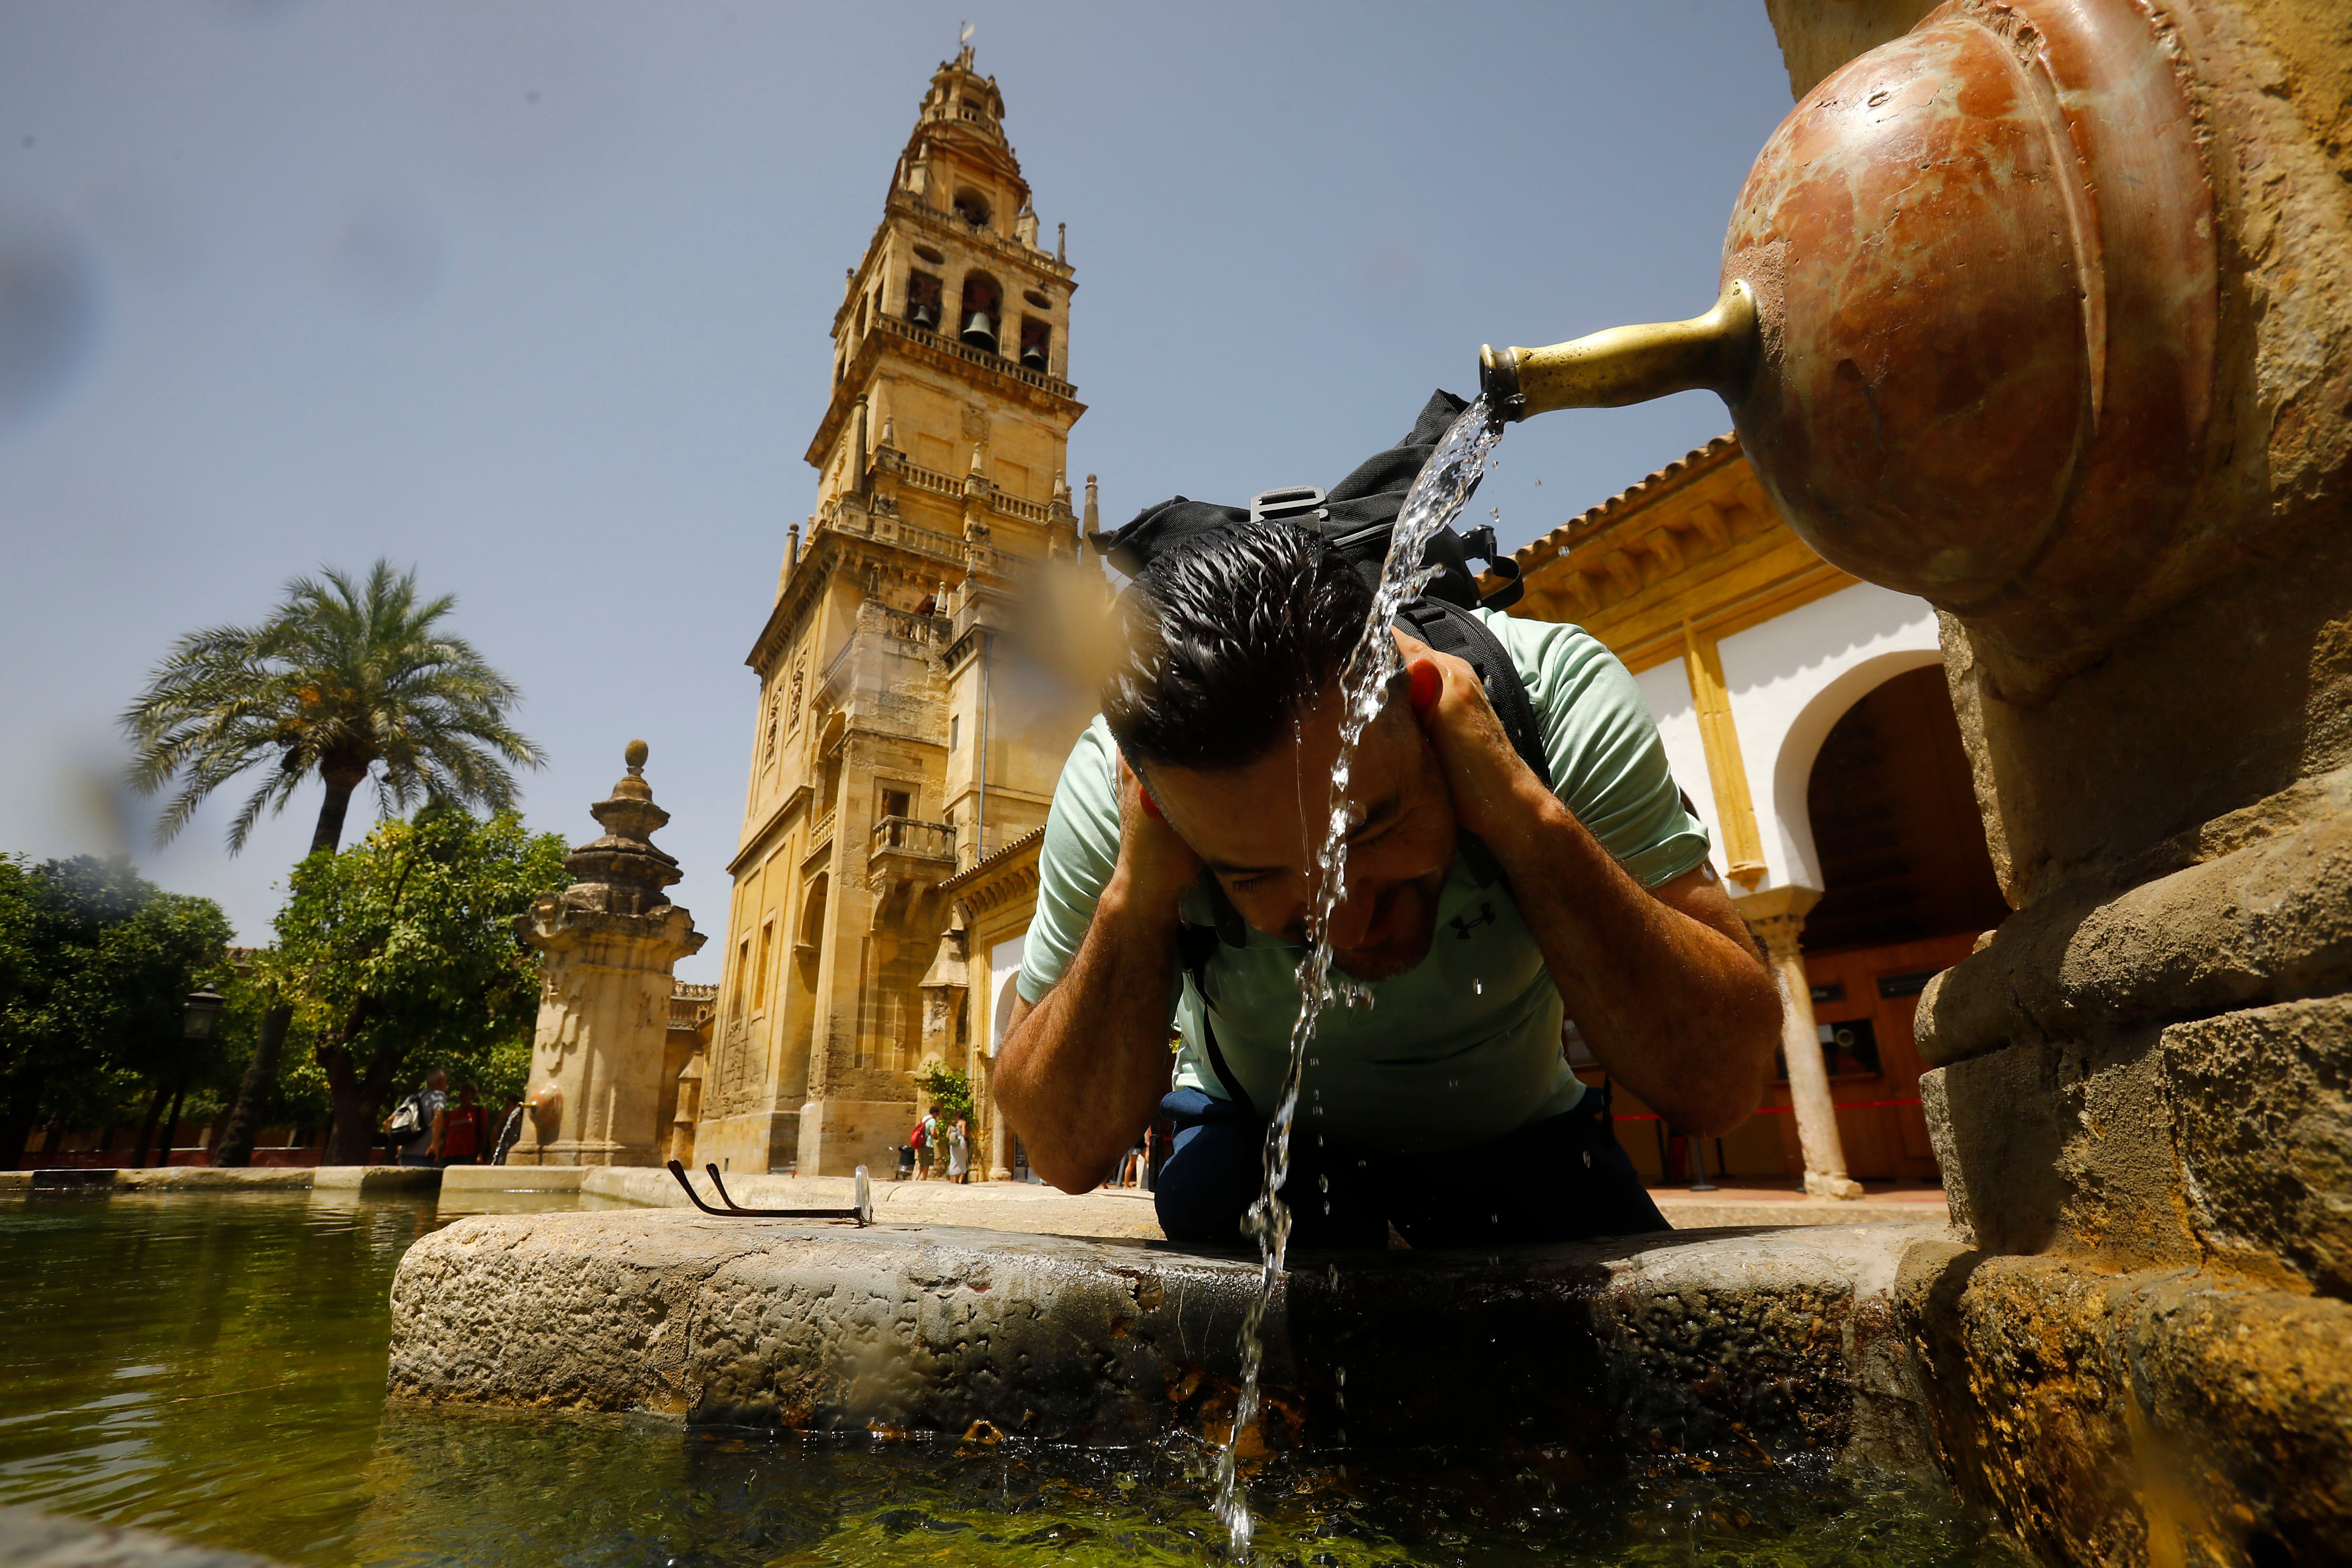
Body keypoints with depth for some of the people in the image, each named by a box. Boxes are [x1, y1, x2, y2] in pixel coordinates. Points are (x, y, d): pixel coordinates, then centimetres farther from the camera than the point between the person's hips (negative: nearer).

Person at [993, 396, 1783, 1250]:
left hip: (1516, 1145, 2)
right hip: (1261, 1155, -1)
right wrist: (1134, 899, -36)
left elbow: (1725, 1079, -26)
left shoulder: (1554, 692, -28)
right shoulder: (1113, 783, -27)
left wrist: (1527, 815, -39)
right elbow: (1067, 1154, -21)